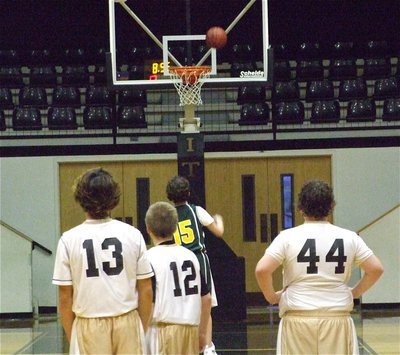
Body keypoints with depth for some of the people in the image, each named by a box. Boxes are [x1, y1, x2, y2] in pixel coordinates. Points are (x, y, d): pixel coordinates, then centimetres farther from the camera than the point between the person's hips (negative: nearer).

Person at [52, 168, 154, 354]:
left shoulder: (69, 239, -5)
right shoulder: (132, 234, -1)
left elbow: (65, 297, -2)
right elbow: (146, 290, 2)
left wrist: (70, 337, 9)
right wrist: (143, 331, 13)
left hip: (89, 325, -1)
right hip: (127, 323, 1)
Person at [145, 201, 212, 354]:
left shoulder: (150, 258, -9)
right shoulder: (190, 255, 8)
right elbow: (206, 298, 10)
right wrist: (202, 332, 20)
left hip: (163, 329, -5)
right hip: (190, 328, 5)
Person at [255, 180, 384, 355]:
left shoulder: (288, 237, -4)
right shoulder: (348, 237, 2)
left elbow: (262, 269, -12)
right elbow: (376, 269, 1)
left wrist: (271, 296, 3)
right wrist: (355, 292, 14)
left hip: (297, 319, -1)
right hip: (337, 318, 1)